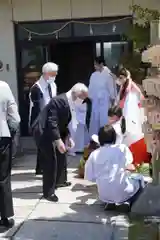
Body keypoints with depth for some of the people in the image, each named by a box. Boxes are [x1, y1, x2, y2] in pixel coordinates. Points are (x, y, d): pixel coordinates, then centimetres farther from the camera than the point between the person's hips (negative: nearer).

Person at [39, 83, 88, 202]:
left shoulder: (70, 103, 5)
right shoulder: (59, 101, -25)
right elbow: (52, 122, -30)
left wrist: (67, 137, 3)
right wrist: (58, 140, -31)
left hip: (56, 133, 10)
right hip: (46, 133, -10)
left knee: (61, 157, 20)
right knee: (51, 162, -9)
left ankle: (59, 181, 40)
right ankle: (48, 191, 2)